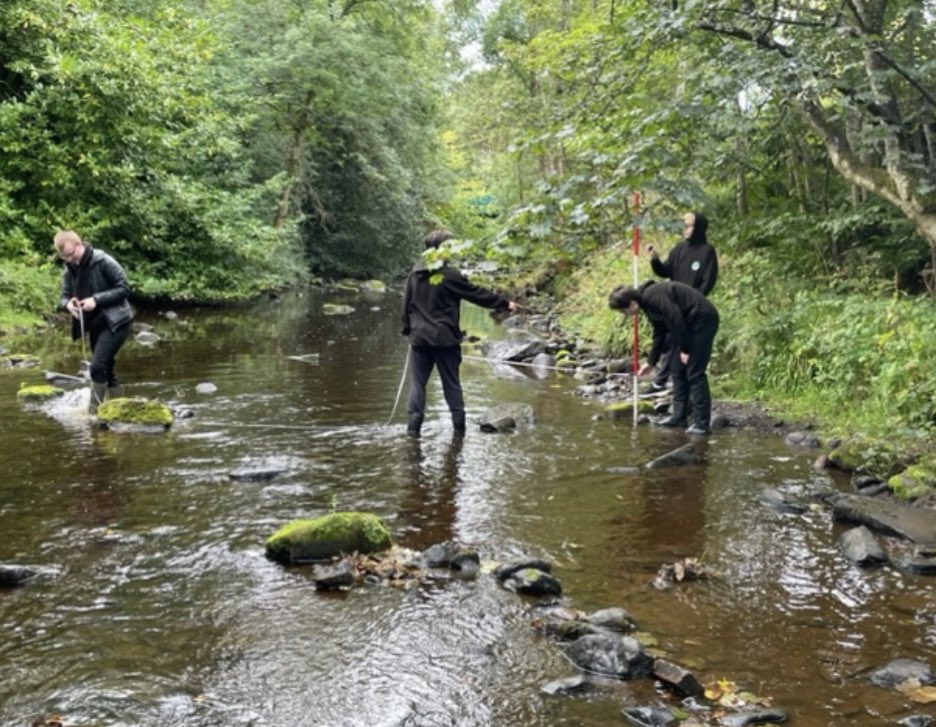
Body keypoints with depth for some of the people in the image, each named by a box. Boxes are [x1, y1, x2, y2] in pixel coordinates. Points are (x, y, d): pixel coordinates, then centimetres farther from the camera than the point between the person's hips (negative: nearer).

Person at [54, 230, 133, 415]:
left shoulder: (103, 261, -15)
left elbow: (124, 288, -14)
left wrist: (96, 299, -22)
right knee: (105, 370, 12)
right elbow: (64, 297, 11)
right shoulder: (69, 271, 4)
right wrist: (68, 304, -14)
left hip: (114, 322, -7)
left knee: (98, 367, -17)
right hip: (94, 325, 7)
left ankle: (94, 412, -9)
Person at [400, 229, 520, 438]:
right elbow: (478, 294, -5)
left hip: (419, 337, 3)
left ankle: (413, 426, -1)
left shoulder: (415, 274, 4)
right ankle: (459, 427, 11)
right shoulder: (451, 275, -10)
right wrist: (505, 304, 3)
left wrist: (408, 330, 19)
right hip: (445, 339, -3)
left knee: (417, 383, 6)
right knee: (451, 383, 7)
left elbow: (406, 305, 9)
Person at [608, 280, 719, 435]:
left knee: (694, 373, -10)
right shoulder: (648, 302, 12)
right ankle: (679, 416, 16)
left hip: (703, 319, -10)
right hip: (690, 323, 10)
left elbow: (676, 319, -23)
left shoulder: (652, 296, -19)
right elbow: (659, 333, 21)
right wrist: (651, 361, 24)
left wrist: (685, 350, -16)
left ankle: (702, 423, -6)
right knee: (678, 370, 11)